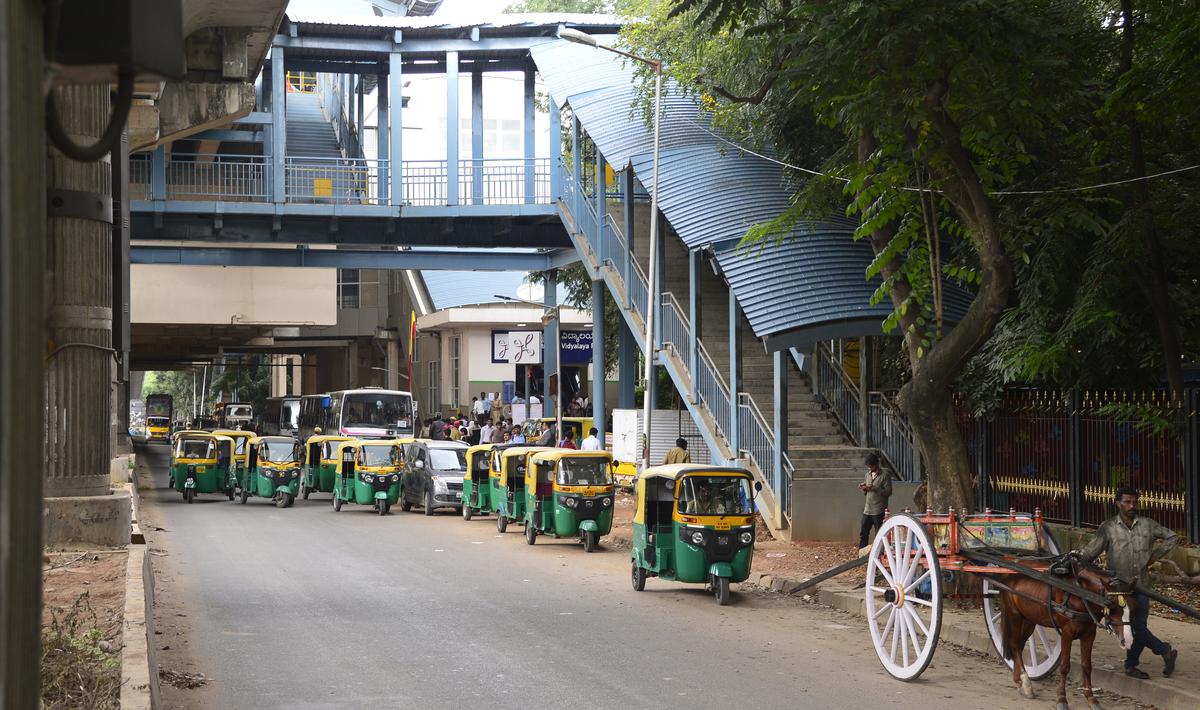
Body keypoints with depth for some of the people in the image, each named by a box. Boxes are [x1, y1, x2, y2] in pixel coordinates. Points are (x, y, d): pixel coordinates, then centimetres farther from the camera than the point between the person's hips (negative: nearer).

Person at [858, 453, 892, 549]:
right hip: (867, 510, 6)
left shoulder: (885, 475, -5)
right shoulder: (867, 475, 14)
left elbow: (888, 492, -12)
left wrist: (874, 488, -20)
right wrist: (864, 489, -2)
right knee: (863, 533, 6)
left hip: (879, 511, -6)